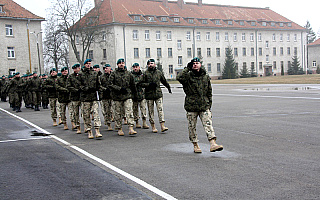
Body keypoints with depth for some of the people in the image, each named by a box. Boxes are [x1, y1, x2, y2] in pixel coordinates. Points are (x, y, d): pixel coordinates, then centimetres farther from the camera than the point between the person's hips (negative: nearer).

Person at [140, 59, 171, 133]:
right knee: (151, 111, 4)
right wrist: (149, 84, -15)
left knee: (160, 109, -7)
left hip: (158, 94, 1)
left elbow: (164, 81, 23)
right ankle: (153, 126, 13)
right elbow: (142, 83, -1)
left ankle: (162, 126, -10)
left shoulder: (159, 72, 9)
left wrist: (169, 88, 30)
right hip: (149, 94, -1)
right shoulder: (145, 73, 2)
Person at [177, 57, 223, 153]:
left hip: (204, 106, 2)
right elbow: (180, 78, -24)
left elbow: (209, 91, 17)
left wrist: (209, 104, 13)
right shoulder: (188, 76, 0)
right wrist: (187, 68, -14)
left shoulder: (206, 77, 10)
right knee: (192, 126, 6)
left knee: (208, 124, -10)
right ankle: (195, 145, 19)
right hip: (191, 106, -1)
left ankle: (213, 144, -16)